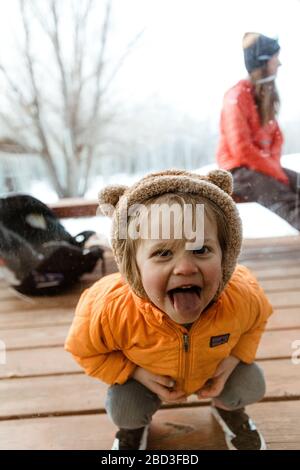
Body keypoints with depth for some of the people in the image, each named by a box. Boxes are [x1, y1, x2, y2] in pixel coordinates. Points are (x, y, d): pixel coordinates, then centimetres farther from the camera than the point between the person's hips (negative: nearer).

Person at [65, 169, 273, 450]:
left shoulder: (241, 297, -35)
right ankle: (134, 425, 24)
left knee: (250, 388, -11)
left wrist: (235, 357, -20)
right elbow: (83, 349, -18)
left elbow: (256, 320, -7)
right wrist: (137, 372, -26)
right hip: (144, 373, -1)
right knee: (123, 410, -18)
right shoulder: (110, 309, -42)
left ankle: (228, 408, 29)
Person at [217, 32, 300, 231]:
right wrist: (276, 173, -16)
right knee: (284, 199, -29)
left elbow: (276, 135, 14)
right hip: (239, 171, -8)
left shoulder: (266, 94, 13)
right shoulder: (237, 97, -14)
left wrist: (274, 166, -5)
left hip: (264, 166, 8)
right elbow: (241, 150, -20)